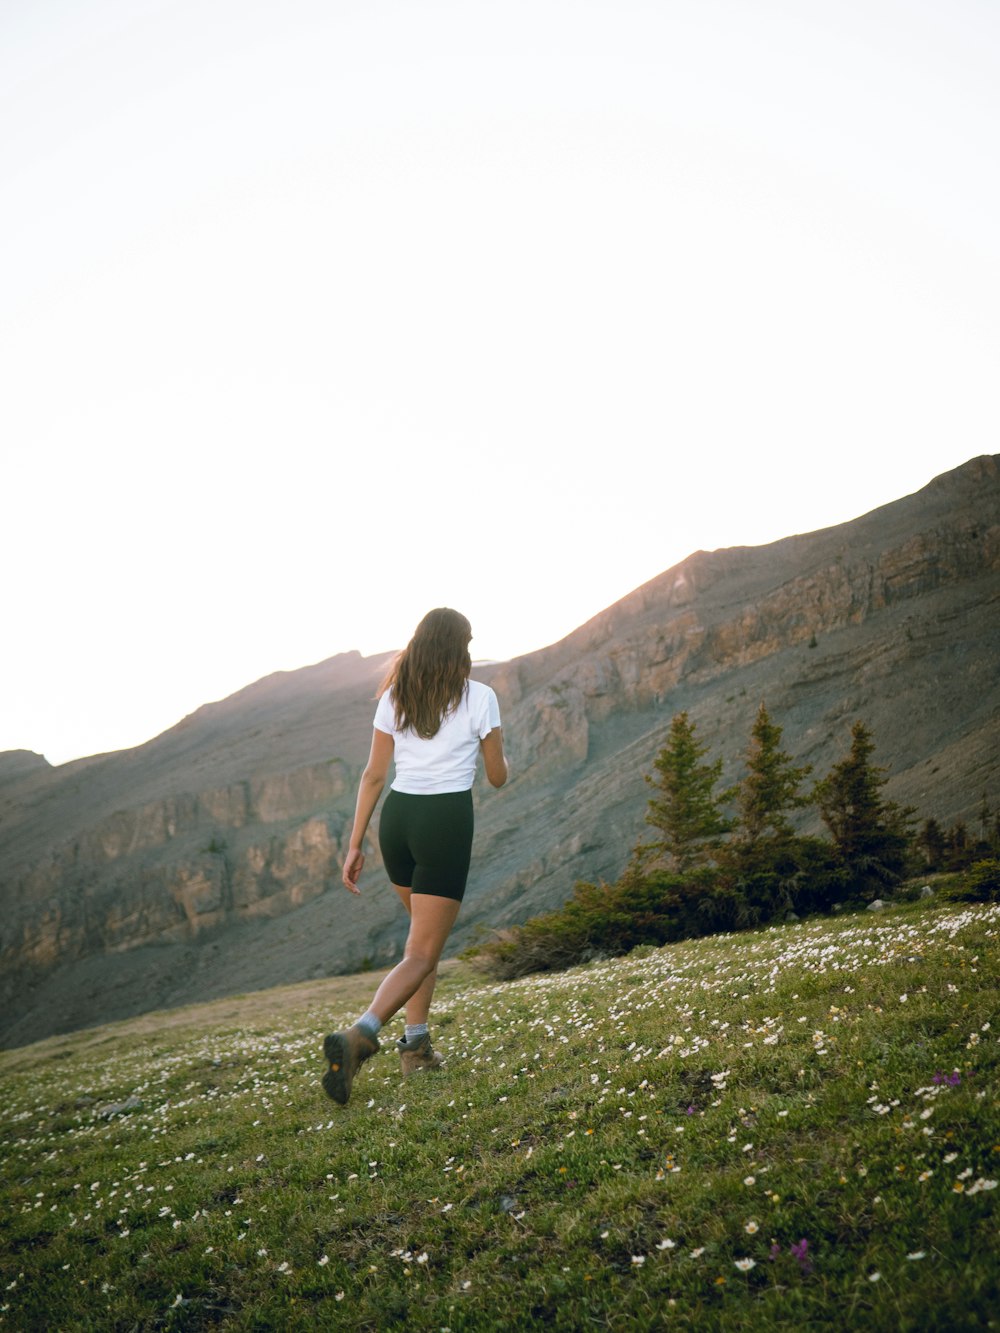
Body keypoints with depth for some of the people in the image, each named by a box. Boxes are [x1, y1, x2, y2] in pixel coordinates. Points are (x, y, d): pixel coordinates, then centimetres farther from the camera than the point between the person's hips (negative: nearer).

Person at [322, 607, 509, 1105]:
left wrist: (355, 845, 8)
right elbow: (497, 776, 4)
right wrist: (497, 753, 27)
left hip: (396, 819, 5)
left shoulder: (394, 697, 7)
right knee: (422, 954, -2)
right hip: (447, 823, -5)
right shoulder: (479, 697, -4)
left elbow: (373, 775, 5)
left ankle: (416, 1044, 22)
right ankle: (359, 1036, -24)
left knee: (427, 933, 25)